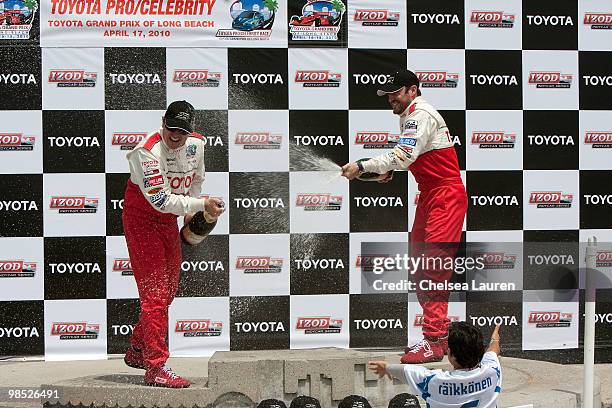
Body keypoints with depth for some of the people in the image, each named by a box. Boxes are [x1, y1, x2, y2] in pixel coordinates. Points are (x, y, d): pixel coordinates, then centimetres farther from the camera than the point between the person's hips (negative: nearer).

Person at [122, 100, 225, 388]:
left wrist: (193, 212, 4)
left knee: (168, 289, 15)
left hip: (169, 219, 8)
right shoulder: (147, 151, -28)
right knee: (155, 291, -14)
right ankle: (155, 367, -14)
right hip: (141, 218, -8)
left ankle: (137, 351, 33)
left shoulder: (196, 144, -5)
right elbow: (161, 200, -34)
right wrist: (202, 204, -37)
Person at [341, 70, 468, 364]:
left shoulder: (421, 114, -15)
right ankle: (438, 332, 14)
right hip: (429, 196, 10)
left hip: (447, 196, -10)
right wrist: (392, 171, 7)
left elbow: (404, 155, -26)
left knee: (434, 264, -16)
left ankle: (434, 342, -19)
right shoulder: (408, 116, 17)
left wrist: (362, 167, -26)